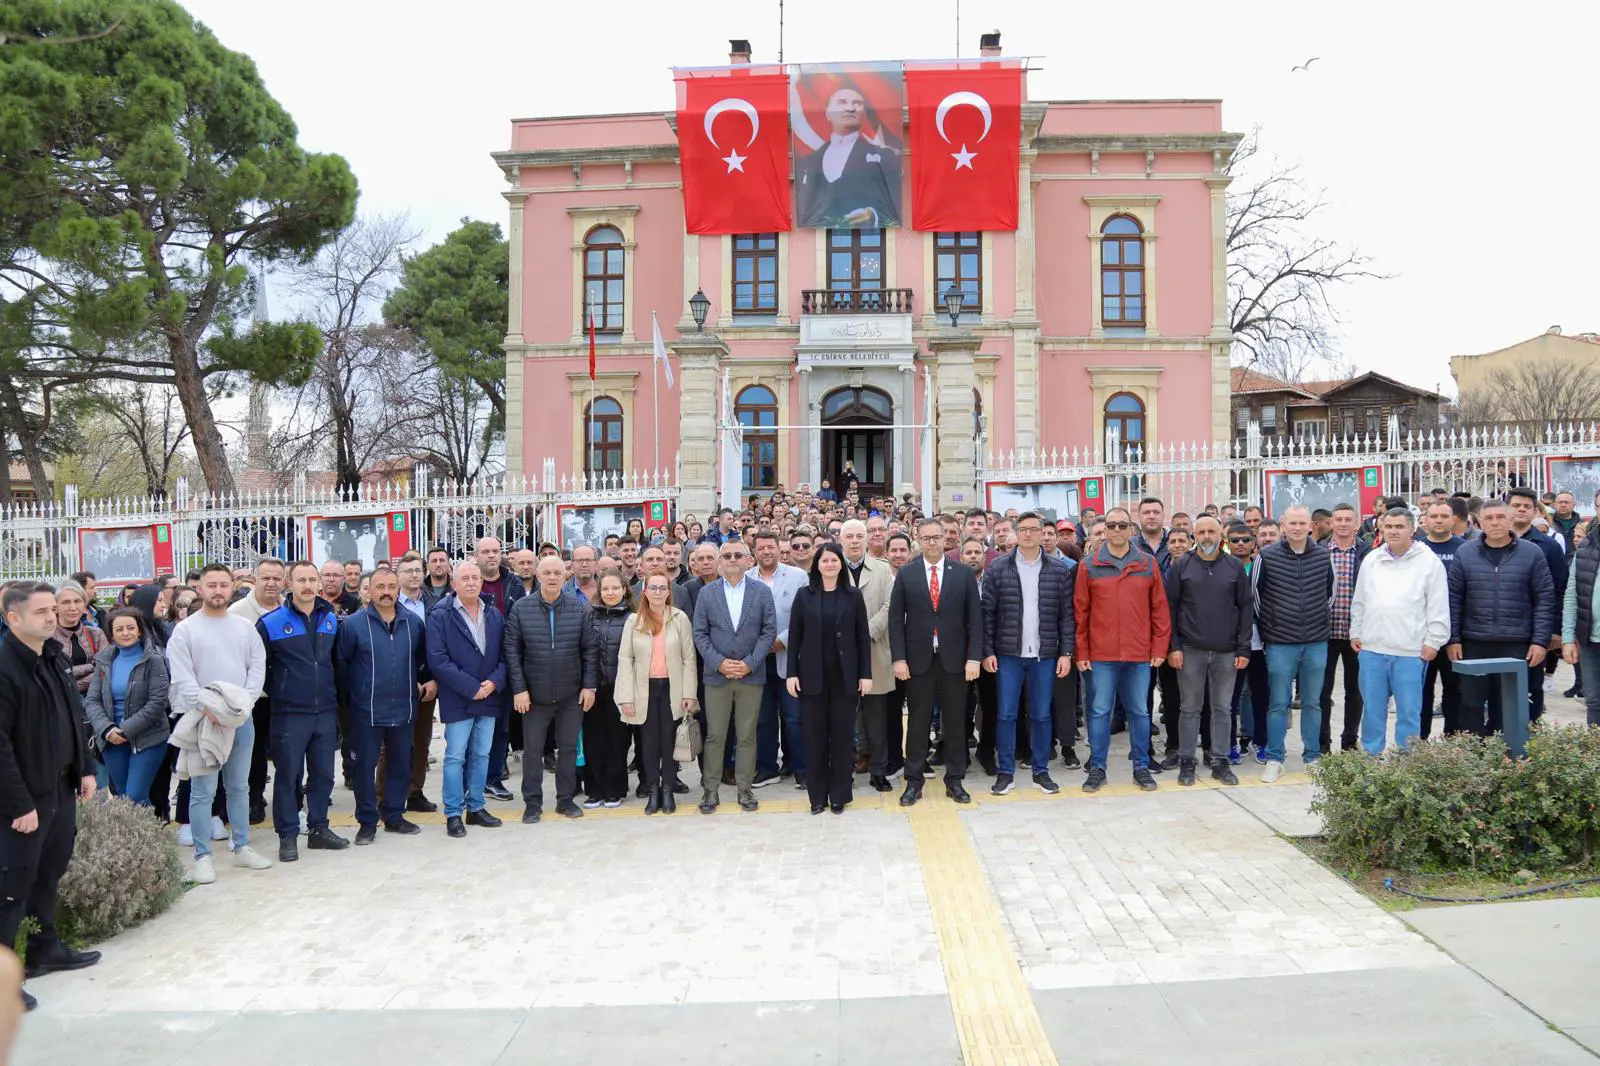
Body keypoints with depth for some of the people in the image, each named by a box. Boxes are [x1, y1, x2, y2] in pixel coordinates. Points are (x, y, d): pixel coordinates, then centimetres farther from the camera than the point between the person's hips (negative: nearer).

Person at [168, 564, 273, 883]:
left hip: (242, 719, 4)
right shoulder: (185, 629, -2)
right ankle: (202, 856, 7)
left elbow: (257, 667, 5)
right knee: (203, 791, -1)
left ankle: (242, 847, 22)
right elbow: (181, 676, -10)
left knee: (239, 787, 13)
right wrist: (207, 707, -19)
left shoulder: (245, 627, 9)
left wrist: (245, 703, -9)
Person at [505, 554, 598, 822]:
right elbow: (512, 650, -5)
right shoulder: (520, 608, -5)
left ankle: (566, 799, 24)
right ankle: (532, 802, 22)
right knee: (533, 749, 9)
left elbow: (590, 649, -1)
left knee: (568, 748, 11)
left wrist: (589, 685, -5)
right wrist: (519, 688, -9)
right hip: (534, 693, -1)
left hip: (572, 694, 1)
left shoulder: (580, 608, -3)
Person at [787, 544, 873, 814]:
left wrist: (866, 674, -3)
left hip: (844, 676, 0)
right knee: (815, 736, 5)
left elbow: (863, 637, 2)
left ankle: (839, 794, 16)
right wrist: (791, 673, -4)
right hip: (812, 676, 0)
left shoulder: (853, 595, 2)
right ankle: (817, 795, 16)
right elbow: (795, 636, 2)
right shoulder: (804, 595, 2)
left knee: (842, 734, 5)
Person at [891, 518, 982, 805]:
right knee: (918, 723, 6)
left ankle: (954, 780, 20)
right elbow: (896, 619, 0)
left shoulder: (964, 573, 3)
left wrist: (974, 658, -7)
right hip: (918, 660, 0)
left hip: (954, 660, 1)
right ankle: (914, 781, 16)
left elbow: (975, 618, 1)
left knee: (955, 723, 8)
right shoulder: (906, 574, 2)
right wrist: (899, 658, -7)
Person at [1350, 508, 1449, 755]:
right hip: (1372, 647, 4)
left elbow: (1439, 606, -3)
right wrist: (1355, 632, 13)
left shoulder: (1429, 561, -3)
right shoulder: (1371, 560, 10)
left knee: (1409, 711, 2)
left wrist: (1434, 641, -7)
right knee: (1372, 708, 11)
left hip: (1411, 651, -4)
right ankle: (1370, 757, 21)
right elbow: (1359, 601, 16)